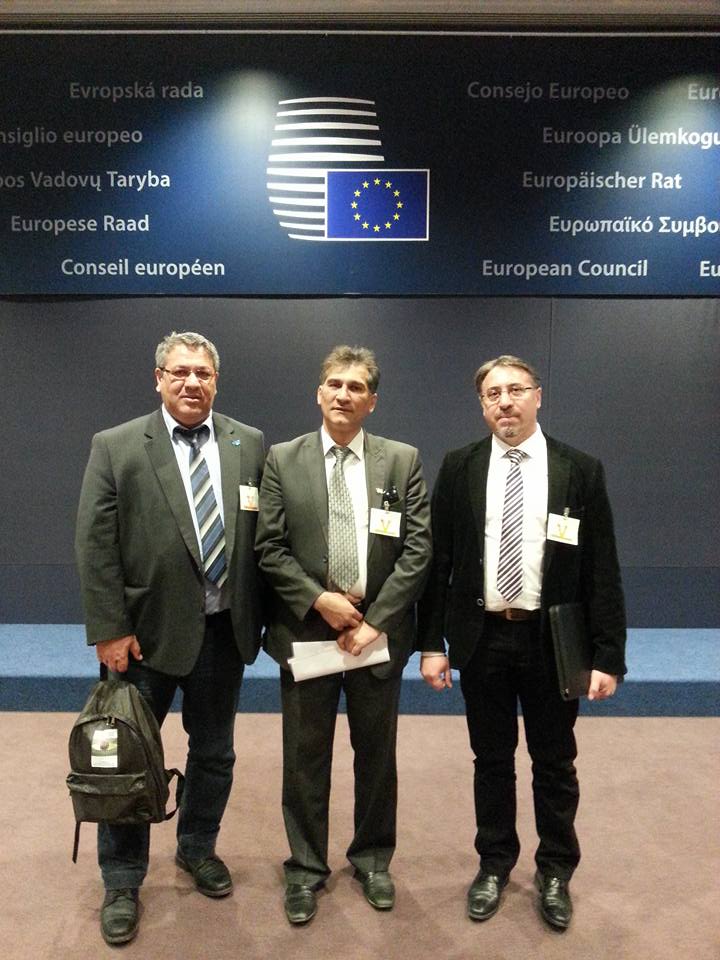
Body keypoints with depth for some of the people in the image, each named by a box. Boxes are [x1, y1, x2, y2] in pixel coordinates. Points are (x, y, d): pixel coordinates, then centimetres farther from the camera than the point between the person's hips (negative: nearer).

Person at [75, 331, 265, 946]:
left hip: (224, 631, 3)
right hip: (146, 631, -2)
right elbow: (95, 545, -8)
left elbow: (265, 534, 3)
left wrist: (259, 616, 1)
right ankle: (122, 883, 33)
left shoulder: (249, 445, 1)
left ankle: (198, 848, 44)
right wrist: (109, 630, -11)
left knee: (214, 753, 19)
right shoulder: (115, 447, -6)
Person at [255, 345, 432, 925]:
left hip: (379, 631, 1)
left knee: (376, 754, 16)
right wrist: (319, 600, -14)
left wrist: (374, 620, -11)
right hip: (306, 627, 0)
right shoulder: (283, 460, 0)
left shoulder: (403, 460, 0)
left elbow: (418, 550, -5)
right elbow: (270, 548, -2)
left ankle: (373, 859, 38)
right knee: (305, 757, 12)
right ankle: (306, 867, 32)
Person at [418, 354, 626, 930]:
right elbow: (438, 560, 0)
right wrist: (432, 643, -3)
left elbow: (602, 570, -4)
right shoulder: (459, 468, -1)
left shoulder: (581, 471, -4)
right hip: (481, 638, 1)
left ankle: (555, 871, 37)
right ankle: (495, 863, 38)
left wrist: (608, 656, -8)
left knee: (555, 764, 15)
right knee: (492, 760, 17)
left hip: (552, 640, -1)